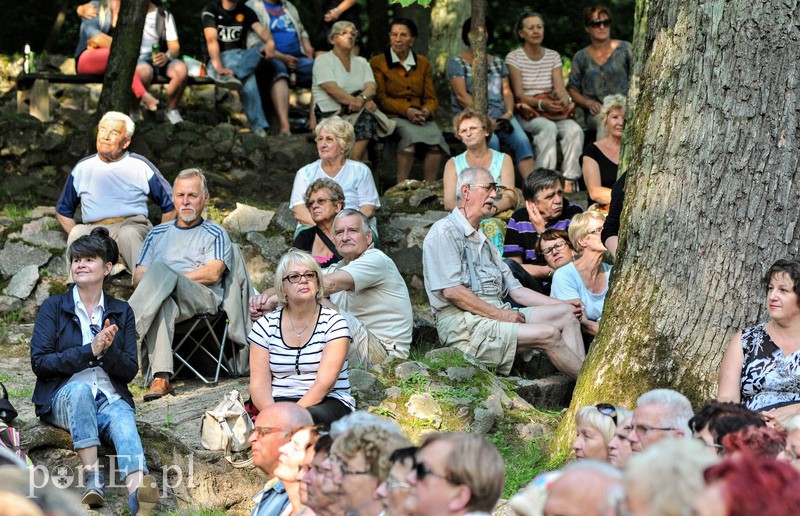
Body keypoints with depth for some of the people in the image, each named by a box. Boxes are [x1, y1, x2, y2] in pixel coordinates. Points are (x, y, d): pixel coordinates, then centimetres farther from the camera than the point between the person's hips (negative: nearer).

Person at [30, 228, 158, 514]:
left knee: (123, 419, -35)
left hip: (110, 398, 1)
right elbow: (39, 362, -3)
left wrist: (107, 350, -12)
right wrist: (89, 351, -13)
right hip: (63, 397, -1)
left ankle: (136, 490, -65)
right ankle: (92, 476, -47)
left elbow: (130, 370, 10)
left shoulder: (121, 312, 15)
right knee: (80, 388, -38)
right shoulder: (53, 307, 9)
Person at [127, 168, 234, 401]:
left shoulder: (215, 234, 20)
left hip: (202, 298, -2)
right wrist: (160, 282, -6)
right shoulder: (158, 233, 31)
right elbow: (138, 277, 19)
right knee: (163, 303, -41)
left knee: (160, 269, -34)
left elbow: (213, 273, 1)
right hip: (167, 299, 2)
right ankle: (161, 378, -56)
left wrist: (167, 278, -4)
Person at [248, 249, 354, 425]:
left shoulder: (334, 323, 0)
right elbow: (259, 385, 0)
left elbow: (325, 383, -12)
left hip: (328, 402, -1)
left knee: (311, 417, -38)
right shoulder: (265, 326, 8)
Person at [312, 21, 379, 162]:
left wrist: (362, 98, -21)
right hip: (330, 113, -4)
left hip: (356, 113, 4)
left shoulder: (361, 63, 21)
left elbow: (371, 87, 3)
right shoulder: (323, 60, 5)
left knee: (367, 118, -33)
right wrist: (359, 102, -20)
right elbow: (333, 90, -11)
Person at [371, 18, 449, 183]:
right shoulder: (378, 63, 9)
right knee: (411, 134, -37)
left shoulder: (423, 63, 20)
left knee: (436, 139, -31)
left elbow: (431, 98, 14)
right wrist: (406, 111, -15)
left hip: (421, 117, 3)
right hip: (393, 117, -3)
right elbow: (380, 99, 0)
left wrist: (426, 112, -11)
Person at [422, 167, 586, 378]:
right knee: (549, 334, -22)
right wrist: (501, 315, -16)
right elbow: (451, 291, -15)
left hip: (497, 314, 10)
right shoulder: (445, 232, -3)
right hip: (463, 325, -10)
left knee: (567, 314, -5)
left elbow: (514, 289, 23)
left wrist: (563, 305, 11)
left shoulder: (483, 242, 27)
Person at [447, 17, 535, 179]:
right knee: (491, 141, -35)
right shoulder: (457, 62, 6)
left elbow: (507, 91, 14)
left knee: (522, 140, -26)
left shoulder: (498, 62, 22)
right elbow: (462, 95, -5)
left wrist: (509, 112, -8)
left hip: (500, 115, 4)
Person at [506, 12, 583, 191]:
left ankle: (569, 180, -30)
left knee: (574, 130, -28)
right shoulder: (514, 57, 1)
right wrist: (542, 104, -26)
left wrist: (564, 100, -22)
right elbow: (519, 94, -8)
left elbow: (560, 88, 3)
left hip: (554, 113, 4)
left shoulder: (553, 56, 14)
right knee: (548, 127, -37)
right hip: (526, 114, -4)